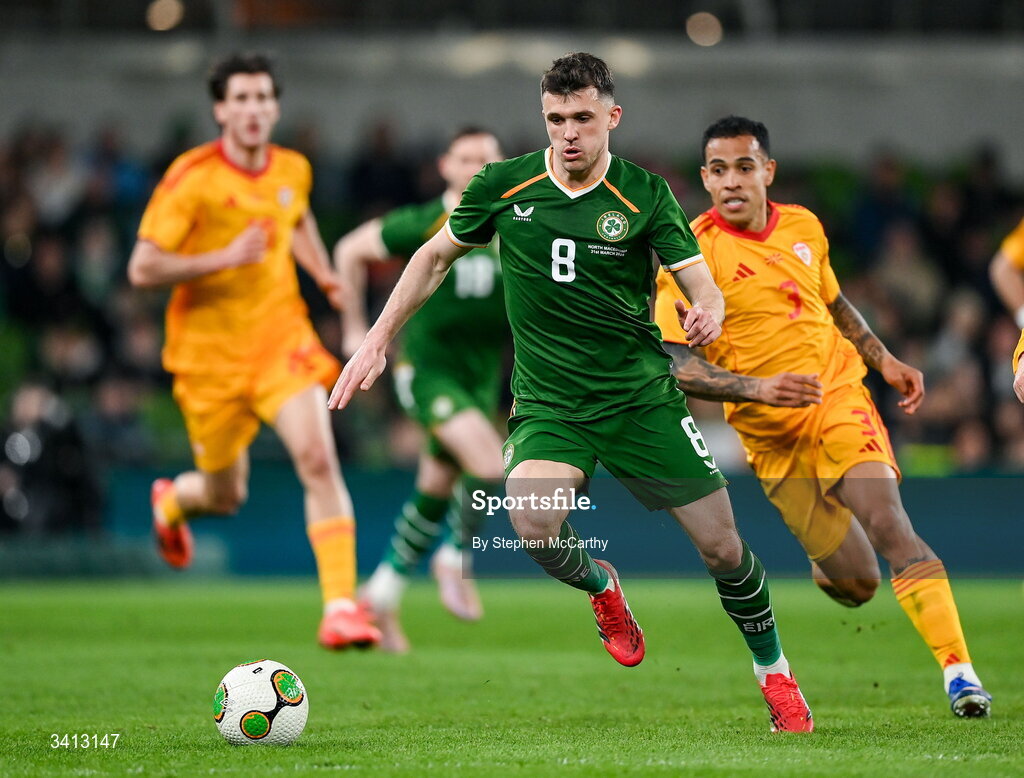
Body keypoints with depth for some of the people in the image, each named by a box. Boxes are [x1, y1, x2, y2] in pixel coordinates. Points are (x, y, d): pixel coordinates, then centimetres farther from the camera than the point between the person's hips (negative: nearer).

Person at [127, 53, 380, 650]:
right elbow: (142, 269, -17)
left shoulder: (293, 170, 2)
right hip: (211, 355, -3)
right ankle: (172, 502, 50)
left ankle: (342, 607, -21)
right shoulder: (192, 178, -14)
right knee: (226, 497, 11)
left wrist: (328, 279, 15)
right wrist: (224, 258, -27)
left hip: (281, 340, 3)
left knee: (318, 457, -20)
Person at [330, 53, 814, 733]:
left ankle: (775, 674, 24)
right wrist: (376, 342, 10)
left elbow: (702, 284, -6)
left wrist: (709, 311, -30)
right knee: (533, 523, -30)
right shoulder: (503, 186, -1)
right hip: (548, 402, 0)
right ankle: (601, 587, 5)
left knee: (721, 545, -3)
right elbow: (435, 257, 13)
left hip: (642, 395, 0)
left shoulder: (645, 195, -4)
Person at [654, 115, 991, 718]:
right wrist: (757, 388, -26)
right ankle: (823, 567, 40)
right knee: (856, 584, 1)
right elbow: (673, 362, -14)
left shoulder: (803, 226, 6)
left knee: (886, 521, -23)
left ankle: (959, 670, -24)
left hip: (839, 397, 2)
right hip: (771, 437, -2)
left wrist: (886, 362, 16)